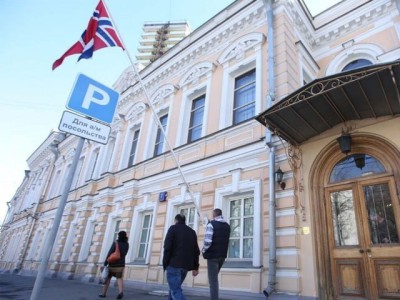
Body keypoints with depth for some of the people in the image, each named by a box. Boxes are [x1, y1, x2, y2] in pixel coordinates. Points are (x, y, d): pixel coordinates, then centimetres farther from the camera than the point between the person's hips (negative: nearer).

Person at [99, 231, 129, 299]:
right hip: (121, 264, 3)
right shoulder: (127, 244, 3)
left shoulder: (116, 242, -11)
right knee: (119, 278, 8)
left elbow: (110, 252, -17)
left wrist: (106, 262, -9)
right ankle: (120, 292, -18)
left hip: (113, 264, -3)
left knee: (108, 278, 14)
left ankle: (104, 293, 18)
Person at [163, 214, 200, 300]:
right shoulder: (192, 232, 19)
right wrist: (195, 267, 15)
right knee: (174, 288, 21)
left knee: (176, 290, -8)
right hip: (186, 265, 6)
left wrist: (165, 263, -3)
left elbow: (167, 247, -8)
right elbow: (196, 251, 15)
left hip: (174, 264, -6)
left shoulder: (173, 228, 3)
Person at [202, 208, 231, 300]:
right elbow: (225, 240, 10)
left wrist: (204, 251, -5)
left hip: (213, 255, -7)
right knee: (214, 278, 23)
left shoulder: (211, 224, -12)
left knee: (213, 280, 1)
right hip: (223, 255, 7)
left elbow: (207, 241, -20)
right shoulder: (227, 226, 10)